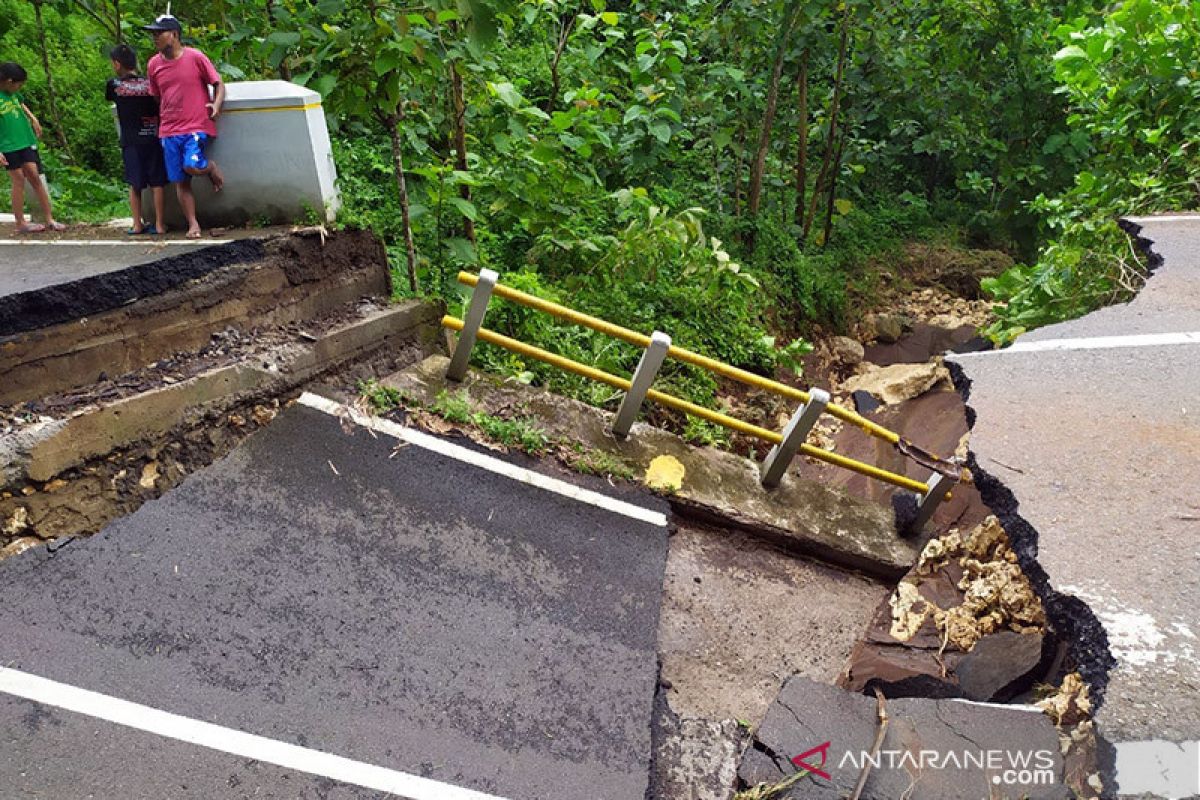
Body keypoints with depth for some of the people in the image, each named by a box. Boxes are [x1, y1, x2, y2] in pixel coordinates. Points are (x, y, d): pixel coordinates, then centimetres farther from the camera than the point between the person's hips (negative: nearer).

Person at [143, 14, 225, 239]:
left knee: (192, 166, -26)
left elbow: (218, 84, 1)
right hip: (169, 130, 4)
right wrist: (156, 125, 13)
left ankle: (211, 166, 9)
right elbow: (156, 98, 17)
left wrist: (216, 104, -18)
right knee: (180, 182, 1)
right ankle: (193, 224, 9)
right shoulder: (153, 65, 8)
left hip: (196, 126, -4)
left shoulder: (195, 57, -4)